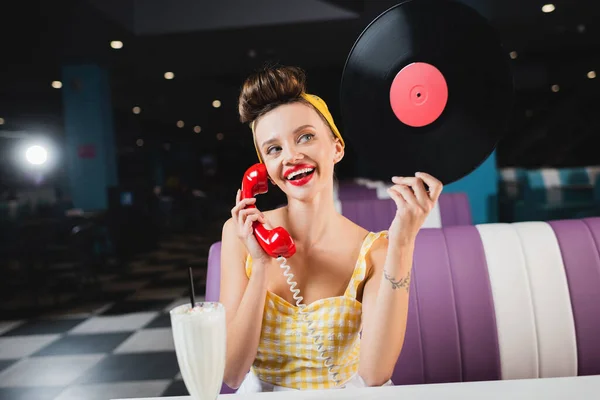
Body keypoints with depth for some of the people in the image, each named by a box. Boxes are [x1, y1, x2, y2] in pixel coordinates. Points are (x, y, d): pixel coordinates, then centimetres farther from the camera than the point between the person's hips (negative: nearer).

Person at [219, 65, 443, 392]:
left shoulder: (375, 251, -11)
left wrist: (401, 245, -27)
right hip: (263, 393, 2)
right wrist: (261, 266, -20)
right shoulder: (240, 234, -7)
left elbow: (374, 375, -22)